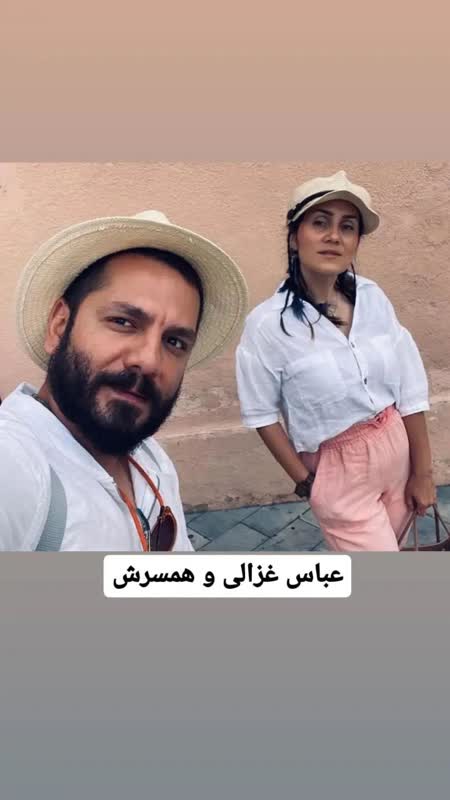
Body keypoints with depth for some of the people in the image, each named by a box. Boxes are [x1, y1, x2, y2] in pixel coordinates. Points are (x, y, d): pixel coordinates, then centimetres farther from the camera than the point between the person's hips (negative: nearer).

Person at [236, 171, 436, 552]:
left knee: (379, 555, 26)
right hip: (338, 470, -4)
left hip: (399, 450, 5)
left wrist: (422, 470, 0)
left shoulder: (372, 297, -9)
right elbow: (261, 413, -11)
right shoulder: (269, 323, -21)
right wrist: (305, 482, -7)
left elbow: (410, 388, -4)